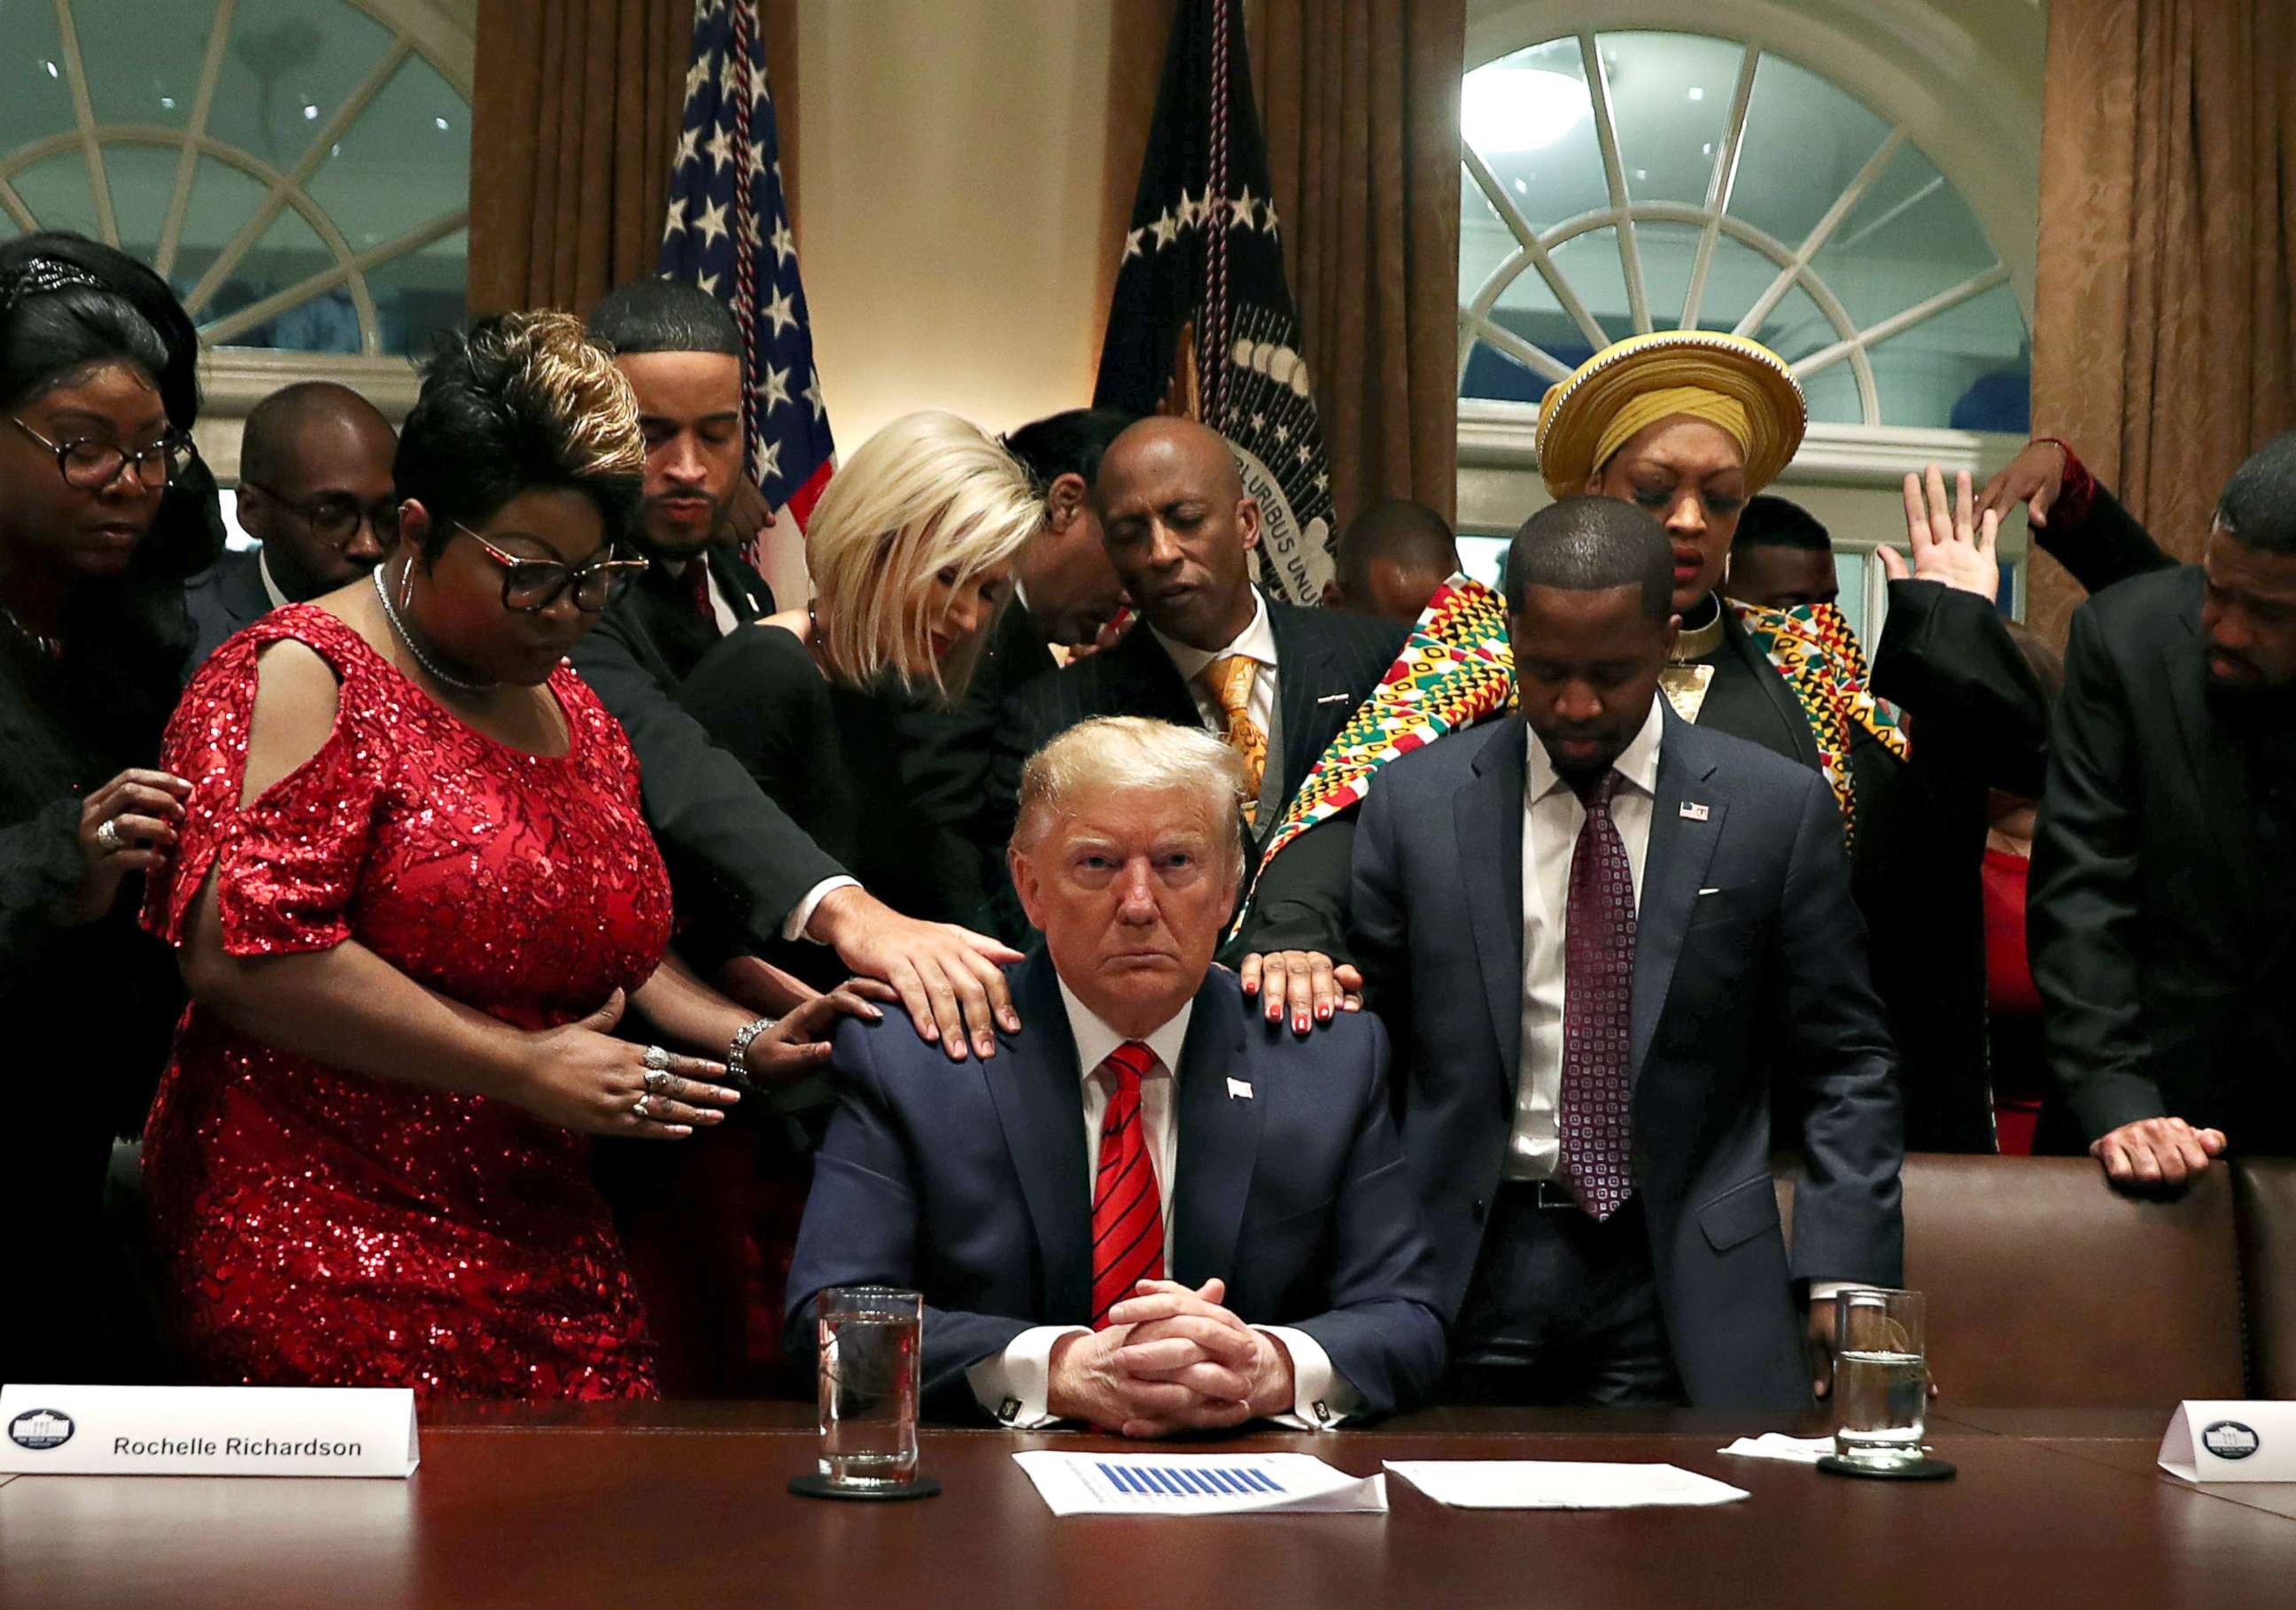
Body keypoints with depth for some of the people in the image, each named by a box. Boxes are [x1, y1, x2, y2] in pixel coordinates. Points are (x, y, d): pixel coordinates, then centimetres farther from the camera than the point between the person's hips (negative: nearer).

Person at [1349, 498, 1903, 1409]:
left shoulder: (1778, 807, 0)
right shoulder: (1415, 803, 2)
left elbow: (1846, 1067, 4)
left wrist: (1844, 1275, -5)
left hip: (1686, 1280, 0)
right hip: (1467, 1266, 1)